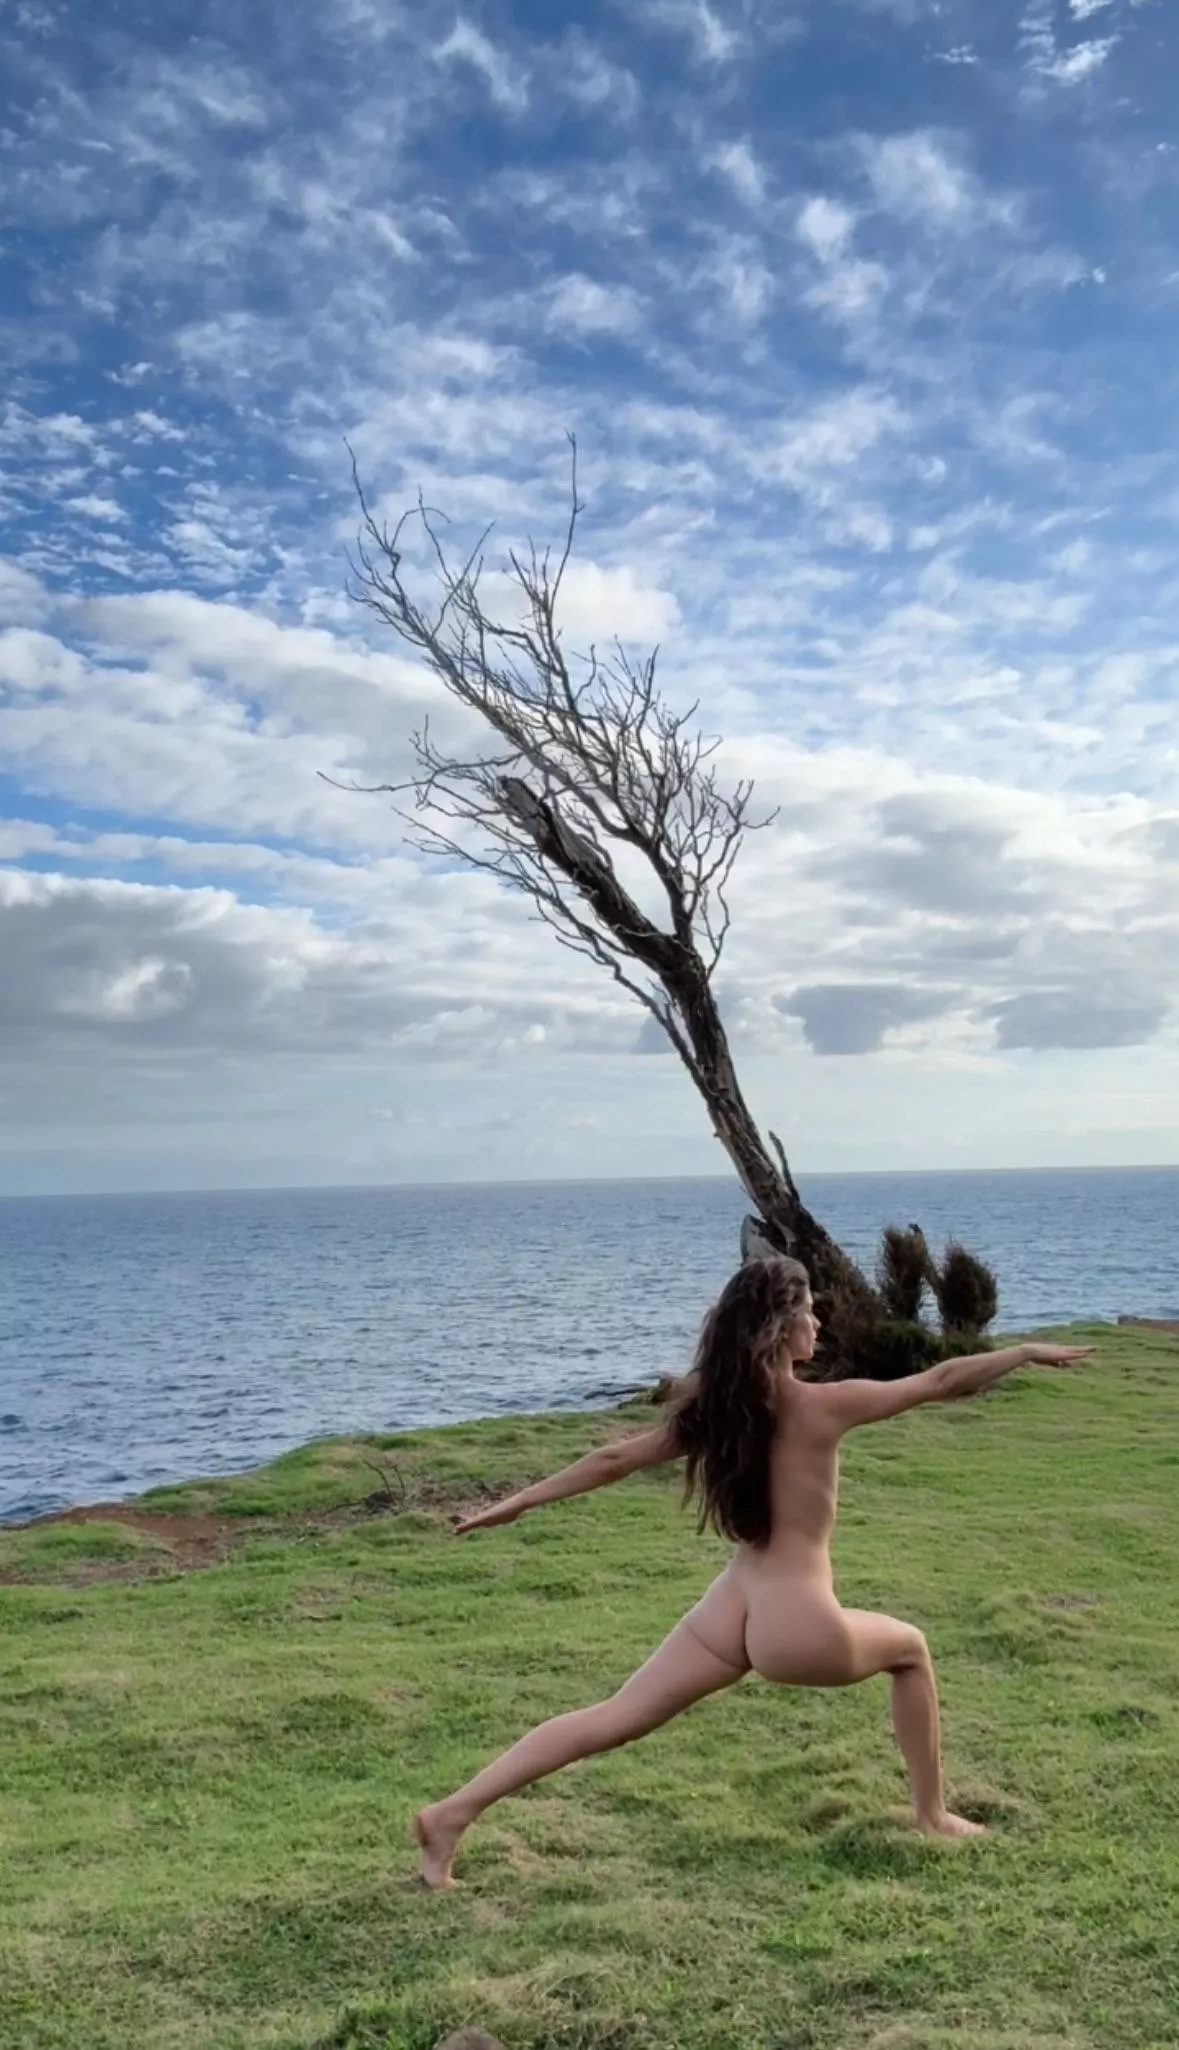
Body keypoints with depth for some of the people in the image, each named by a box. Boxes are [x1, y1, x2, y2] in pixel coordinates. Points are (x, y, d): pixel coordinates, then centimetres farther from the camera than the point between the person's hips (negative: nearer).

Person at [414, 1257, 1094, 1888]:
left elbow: (616, 1457, 7)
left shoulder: (714, 1409, 2)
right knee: (911, 1649, 24)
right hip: (795, 1628, -4)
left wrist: (520, 1501, 15)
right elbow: (942, 1382, -5)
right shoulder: (824, 1405, -13)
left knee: (610, 1721, 8)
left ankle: (453, 1812, 0)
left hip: (728, 1614, 5)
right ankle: (933, 1814, 34)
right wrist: (1028, 1352, 8)